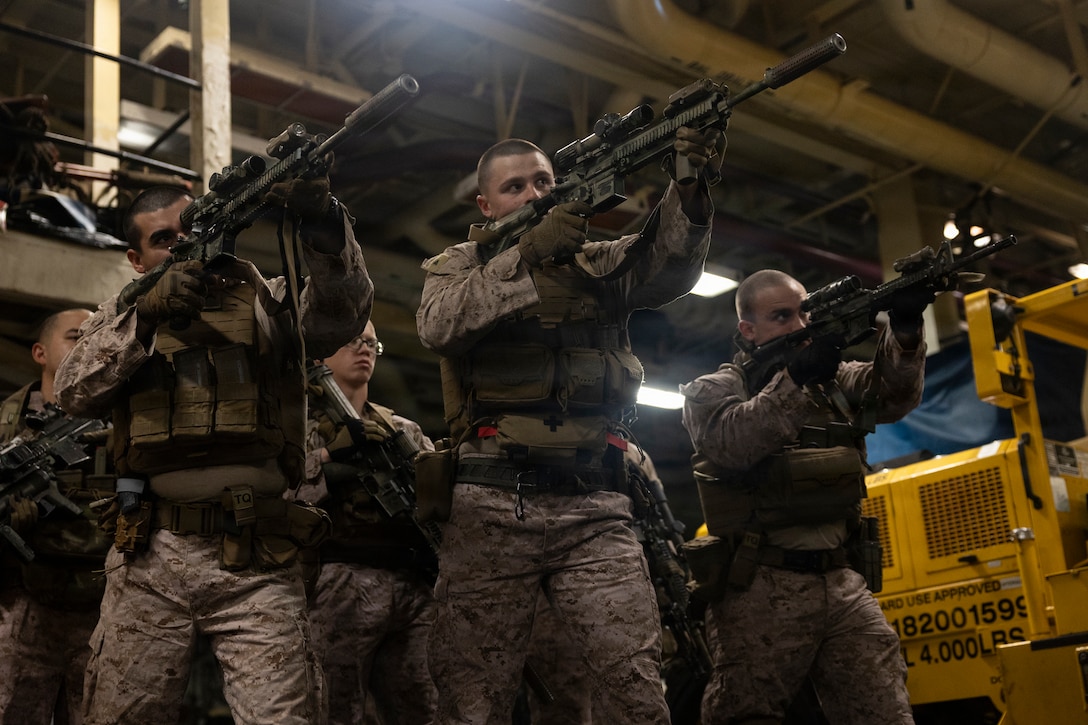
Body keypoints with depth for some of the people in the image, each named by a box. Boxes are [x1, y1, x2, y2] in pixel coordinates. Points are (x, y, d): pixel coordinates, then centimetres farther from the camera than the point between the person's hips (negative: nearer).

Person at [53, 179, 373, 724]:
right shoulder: (123, 316, 17)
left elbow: (340, 315, -7)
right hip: (150, 558, 2)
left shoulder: (267, 301, 13)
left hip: (255, 562, -1)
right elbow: (76, 393, -1)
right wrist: (147, 314, -17)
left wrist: (323, 225, -25)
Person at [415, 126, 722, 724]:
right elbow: (438, 326, -8)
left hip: (594, 509, 1)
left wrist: (691, 190, -23)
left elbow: (666, 266, -2)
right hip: (492, 505, -1)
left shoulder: (598, 262, 19)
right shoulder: (460, 264, 15)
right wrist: (528, 253, -17)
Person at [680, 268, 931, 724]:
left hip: (842, 584, 4)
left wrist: (905, 326, -22)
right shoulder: (711, 391, 3)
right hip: (761, 590, -4)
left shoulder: (834, 379, 16)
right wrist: (796, 377, -28)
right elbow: (732, 443, -19)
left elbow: (894, 393, -4)